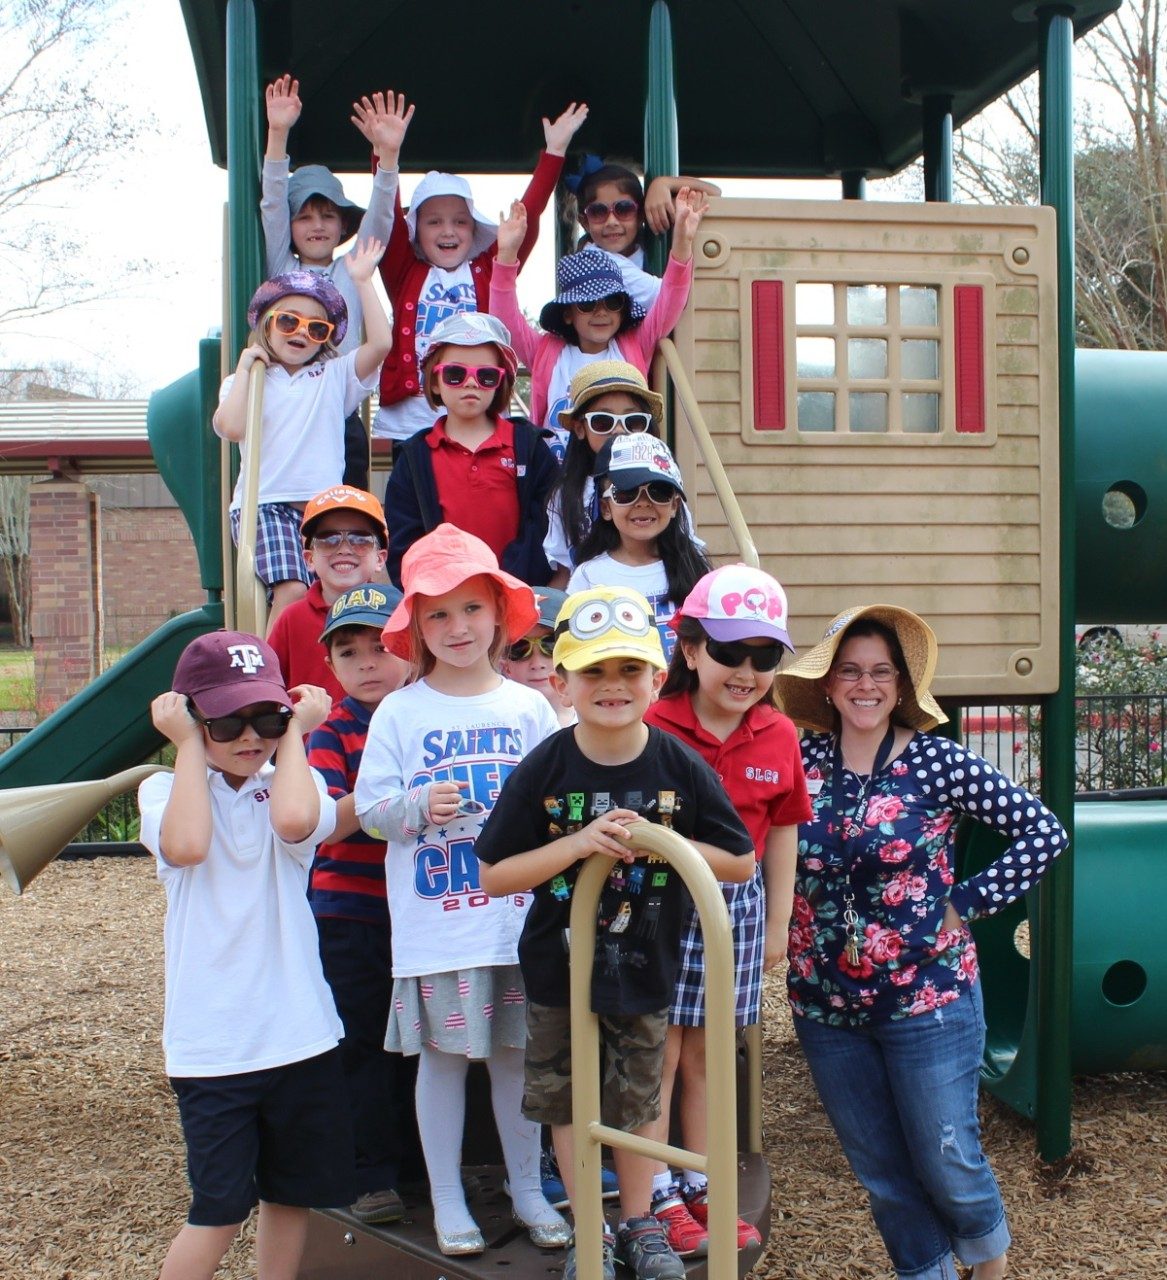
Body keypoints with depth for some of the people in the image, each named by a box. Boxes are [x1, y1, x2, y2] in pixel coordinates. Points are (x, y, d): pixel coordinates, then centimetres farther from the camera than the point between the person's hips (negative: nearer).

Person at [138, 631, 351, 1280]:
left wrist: (294, 734, -11)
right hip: (212, 1040, -2)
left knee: (292, 1195, 15)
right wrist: (190, 747, -14)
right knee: (221, 1210, -1)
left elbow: (295, 822, -24)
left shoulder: (295, 785, 2)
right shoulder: (167, 791, -1)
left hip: (301, 1031, 3)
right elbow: (186, 846, -25)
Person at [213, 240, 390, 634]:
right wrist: (244, 368, 1)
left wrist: (363, 282, 4)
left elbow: (380, 343, 0)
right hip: (264, 506, -3)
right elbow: (232, 428, -9)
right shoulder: (247, 380, 12)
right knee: (292, 590, -25)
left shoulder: (334, 376, 16)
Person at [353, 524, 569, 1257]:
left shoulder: (530, 708, 3)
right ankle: (448, 1200, 25)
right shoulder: (400, 713, -2)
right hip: (434, 920, -1)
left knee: (519, 1053, 11)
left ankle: (528, 1190, 29)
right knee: (442, 1055, 8)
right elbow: (369, 810, -4)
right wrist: (417, 805, -22)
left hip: (519, 915, 2)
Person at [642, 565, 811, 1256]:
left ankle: (701, 1187, 29)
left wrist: (778, 924, 12)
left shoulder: (779, 737, 1)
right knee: (659, 1050, 4)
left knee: (708, 1051, 16)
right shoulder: (652, 727, -14)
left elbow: (782, 833, 9)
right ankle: (659, 1195, 18)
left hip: (737, 906, 4)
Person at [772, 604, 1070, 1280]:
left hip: (929, 1000, -3)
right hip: (825, 1005, 3)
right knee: (879, 1171, 15)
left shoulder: (936, 762, -11)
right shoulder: (800, 763, -3)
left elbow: (1044, 831, -11)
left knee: (947, 1161, 9)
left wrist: (969, 902, -12)